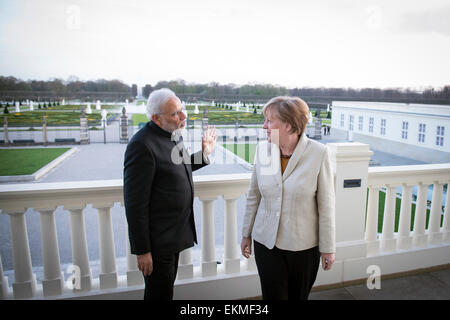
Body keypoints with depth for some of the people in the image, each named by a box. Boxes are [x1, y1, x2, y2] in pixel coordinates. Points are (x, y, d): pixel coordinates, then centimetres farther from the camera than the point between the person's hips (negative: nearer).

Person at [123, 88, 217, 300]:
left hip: (174, 235, 8)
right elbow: (135, 203, -23)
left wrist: (204, 153, 7)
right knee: (159, 294, 11)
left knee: (165, 290, 26)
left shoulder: (173, 134, 3)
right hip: (157, 242, -8)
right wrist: (142, 250, -19)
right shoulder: (142, 145, -24)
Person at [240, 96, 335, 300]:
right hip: (266, 242, 2)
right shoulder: (263, 149, -3)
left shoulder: (318, 153, -14)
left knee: (299, 296, 16)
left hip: (304, 245, -2)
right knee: (273, 295, 10)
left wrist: (328, 248, -3)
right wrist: (246, 234, 10)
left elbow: (326, 205, -8)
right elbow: (253, 196, 5)